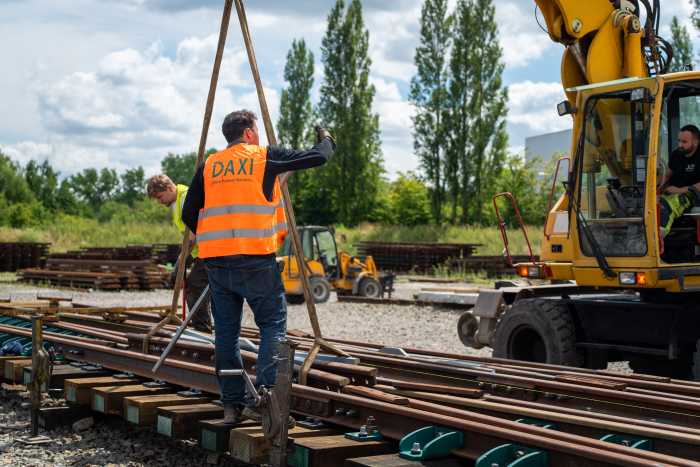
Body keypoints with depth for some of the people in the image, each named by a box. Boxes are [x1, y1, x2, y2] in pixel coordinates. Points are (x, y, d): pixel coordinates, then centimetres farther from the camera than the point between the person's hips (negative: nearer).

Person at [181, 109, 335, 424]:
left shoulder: (209, 165, 14)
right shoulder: (265, 157, 3)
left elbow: (189, 214, 12)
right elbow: (317, 158, 6)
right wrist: (326, 141, 28)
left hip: (215, 260, 5)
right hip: (255, 259, -4)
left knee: (226, 332, 10)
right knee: (272, 326, 3)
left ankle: (232, 404, 11)